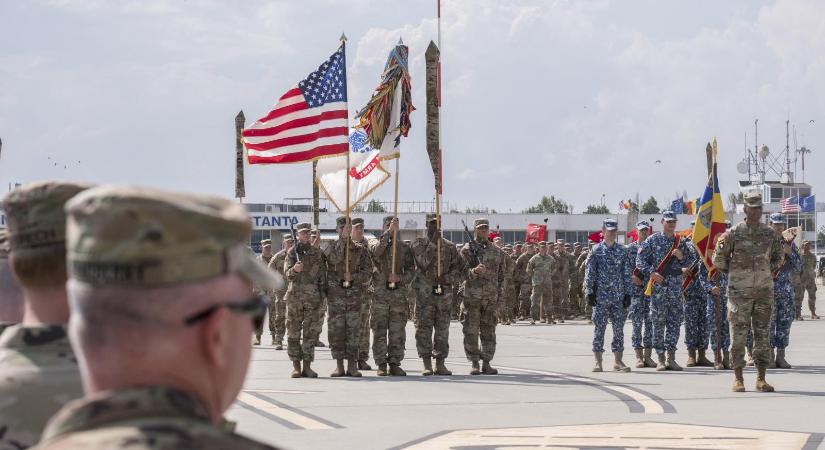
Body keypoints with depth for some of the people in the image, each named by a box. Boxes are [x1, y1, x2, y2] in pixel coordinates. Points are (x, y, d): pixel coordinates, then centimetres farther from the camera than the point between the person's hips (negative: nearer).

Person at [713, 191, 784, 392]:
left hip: (764, 291, 3)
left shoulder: (770, 234, 6)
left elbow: (779, 255, 22)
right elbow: (718, 258, 3)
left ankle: (761, 379, 8)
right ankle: (738, 379, 2)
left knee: (762, 335, 4)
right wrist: (732, 273, 6)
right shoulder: (733, 234, -4)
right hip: (740, 292, -3)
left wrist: (770, 272, 12)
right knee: (738, 335, -3)